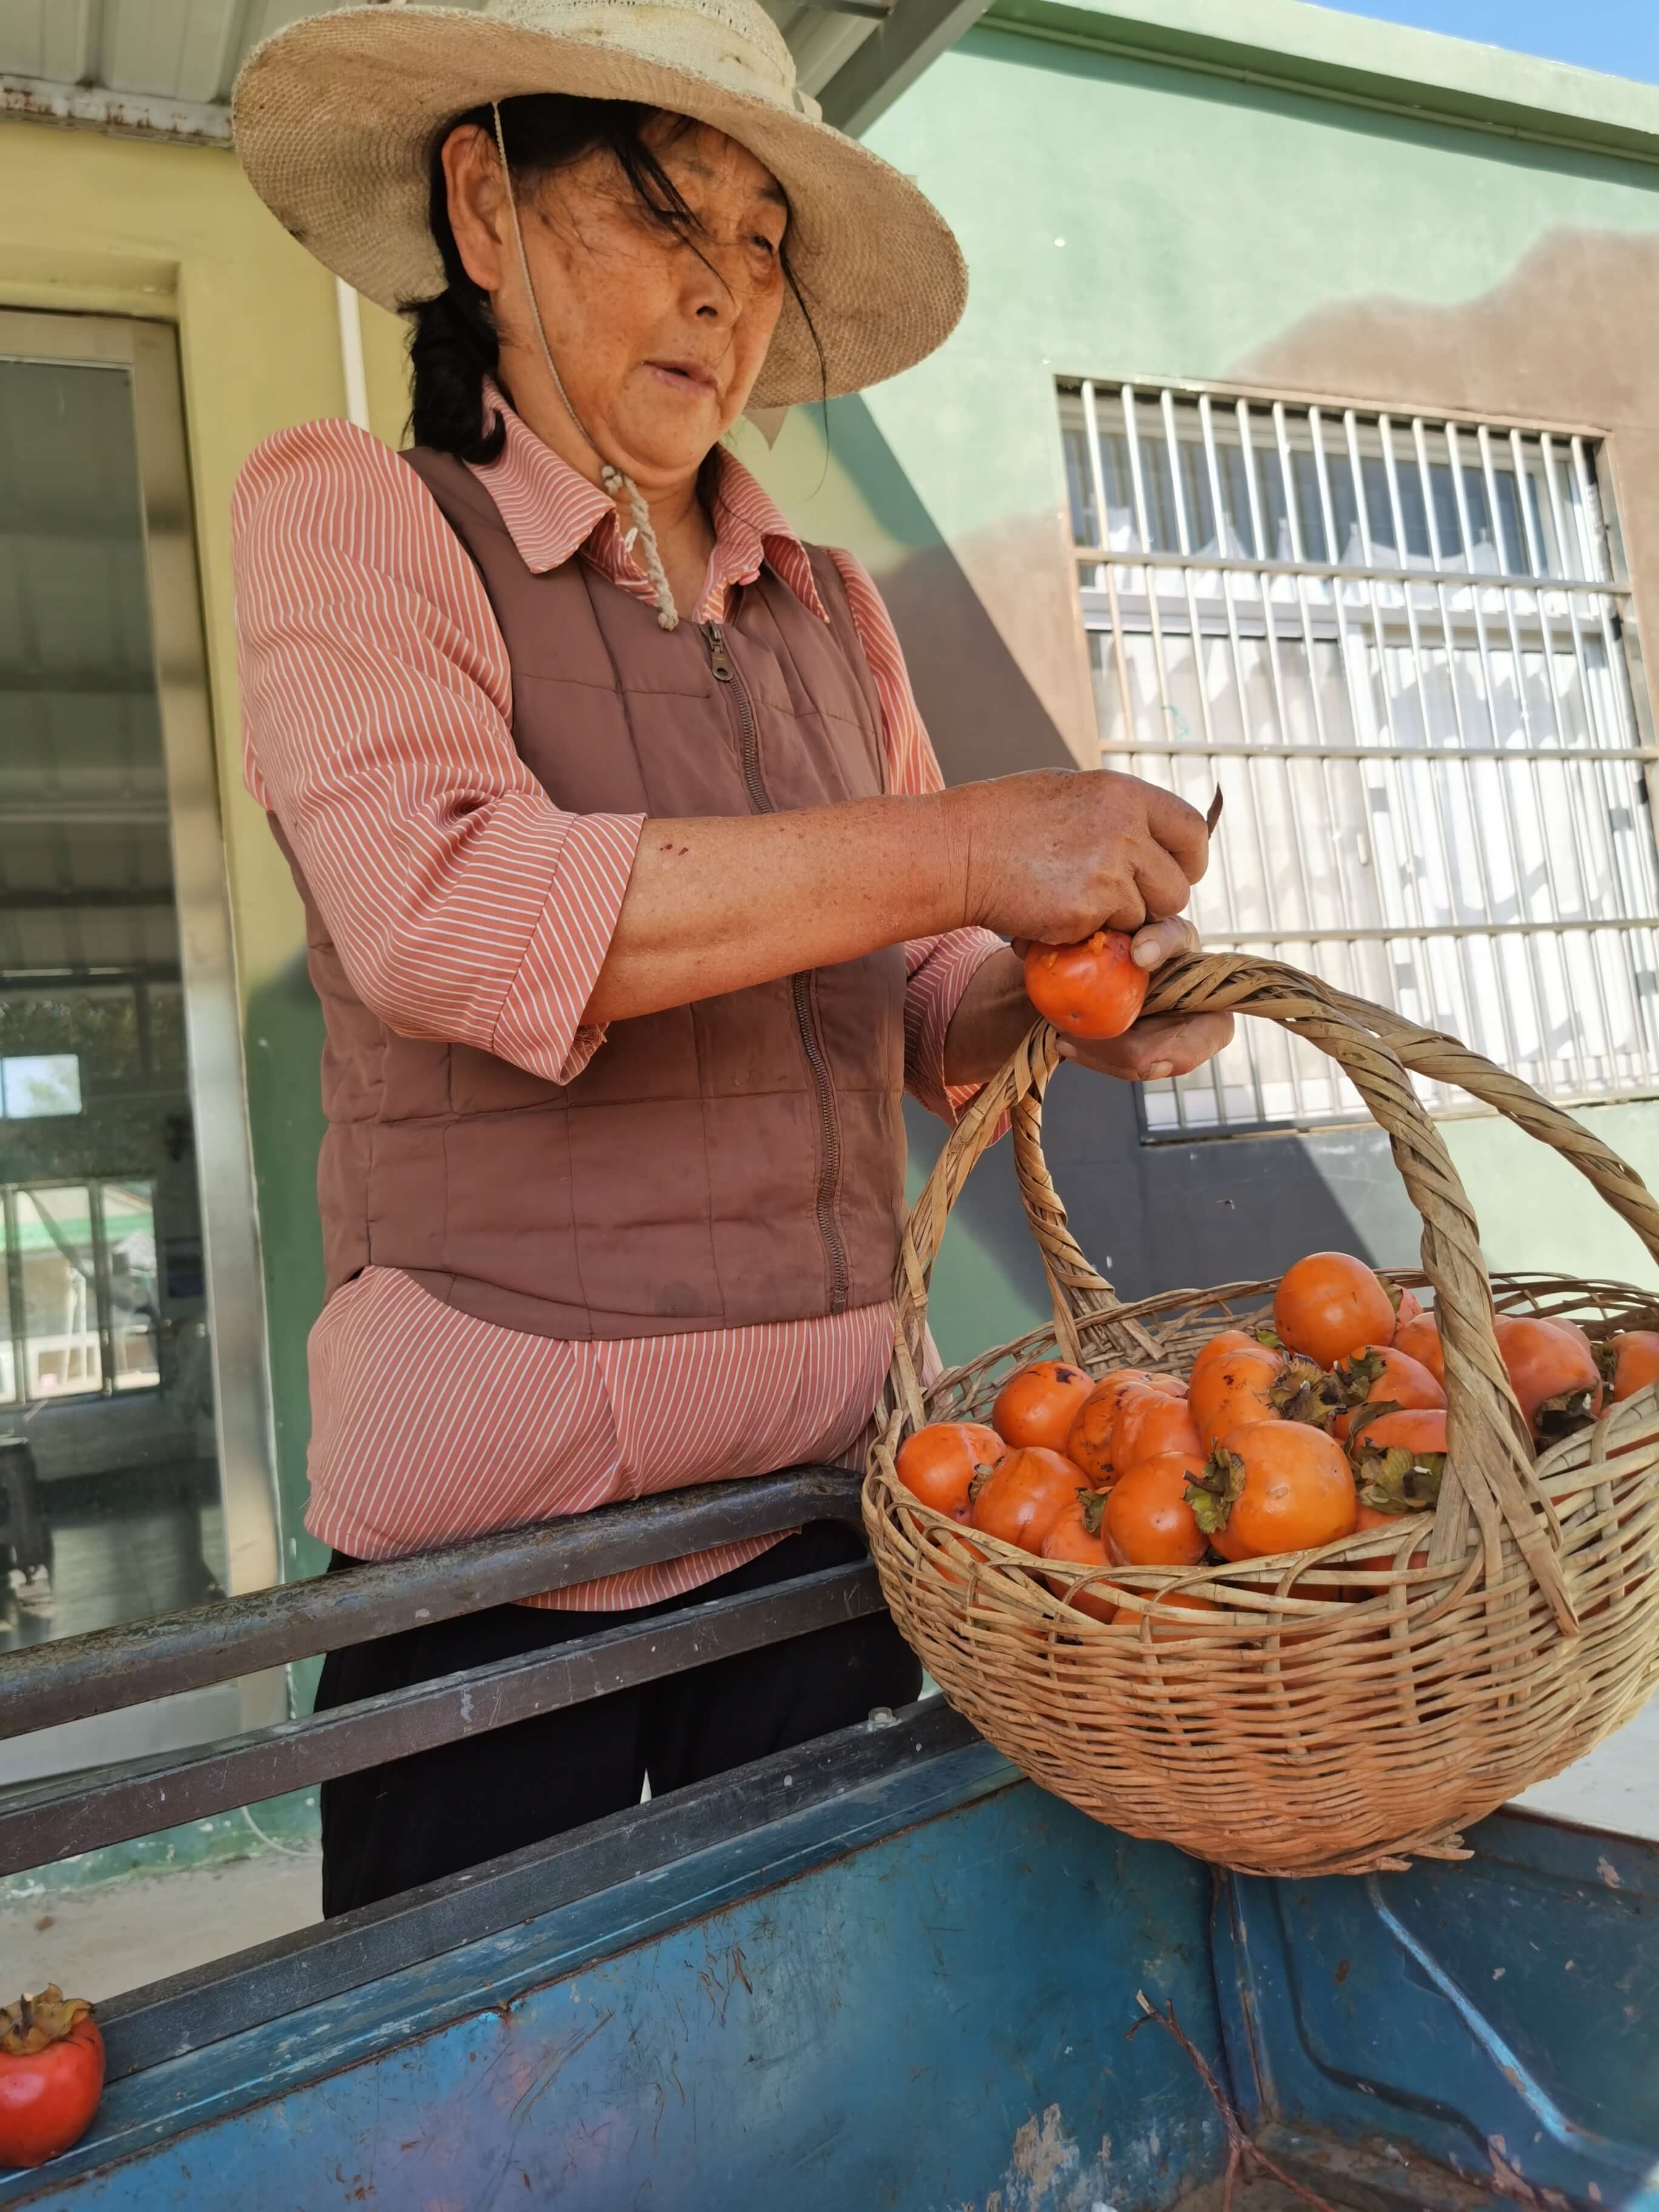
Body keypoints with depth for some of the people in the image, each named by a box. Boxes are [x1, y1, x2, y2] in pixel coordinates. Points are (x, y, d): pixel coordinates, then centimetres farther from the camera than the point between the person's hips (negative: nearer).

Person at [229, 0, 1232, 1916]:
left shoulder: (827, 610, 12)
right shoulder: (346, 511, -1)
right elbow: (436, 906, -21)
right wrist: (961, 846, -22)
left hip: (825, 1476, 5)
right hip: (498, 1506, -4)